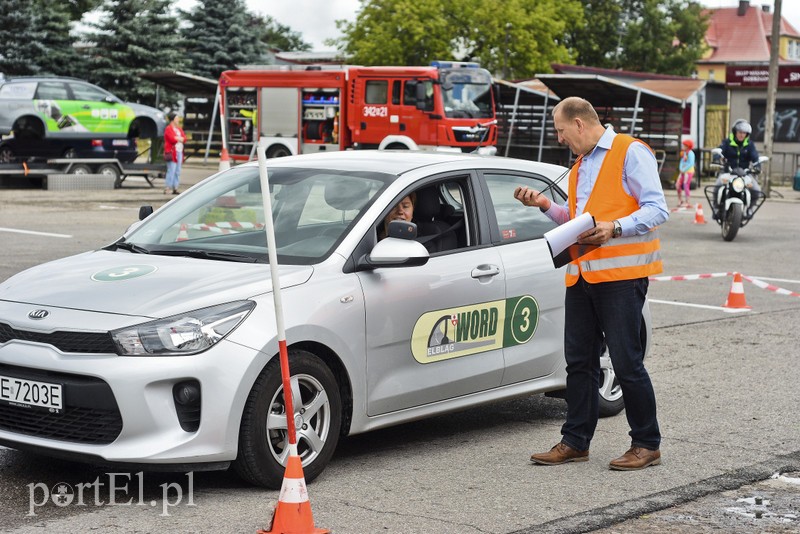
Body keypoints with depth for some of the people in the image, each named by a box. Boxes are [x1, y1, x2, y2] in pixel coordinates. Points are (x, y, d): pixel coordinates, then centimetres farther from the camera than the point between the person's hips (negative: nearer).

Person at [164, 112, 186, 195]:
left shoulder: (179, 129, 19)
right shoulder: (168, 129, -6)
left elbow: (184, 138, 9)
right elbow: (172, 139, -17)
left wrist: (177, 138, -9)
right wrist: (180, 139, -1)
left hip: (179, 152, 8)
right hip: (172, 152, -8)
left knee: (177, 172, 7)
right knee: (171, 170, -14)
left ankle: (175, 188, 10)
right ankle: (166, 188, -14)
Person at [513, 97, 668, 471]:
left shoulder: (631, 153, -4)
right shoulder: (579, 167, 22)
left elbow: (657, 210, -11)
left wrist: (614, 228, -23)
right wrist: (546, 205, 12)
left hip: (621, 273, -8)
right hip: (581, 274, 8)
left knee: (627, 362, -5)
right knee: (579, 362, 10)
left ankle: (647, 445, 5)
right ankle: (575, 441, 17)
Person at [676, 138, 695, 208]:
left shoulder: (690, 153, -13)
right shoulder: (684, 153, 12)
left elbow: (691, 163, -19)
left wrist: (684, 170, -17)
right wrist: (680, 168, 0)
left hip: (688, 172, -9)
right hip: (682, 172, 9)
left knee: (686, 187, -10)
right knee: (678, 185, 6)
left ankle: (688, 202, -4)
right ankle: (680, 200, 18)